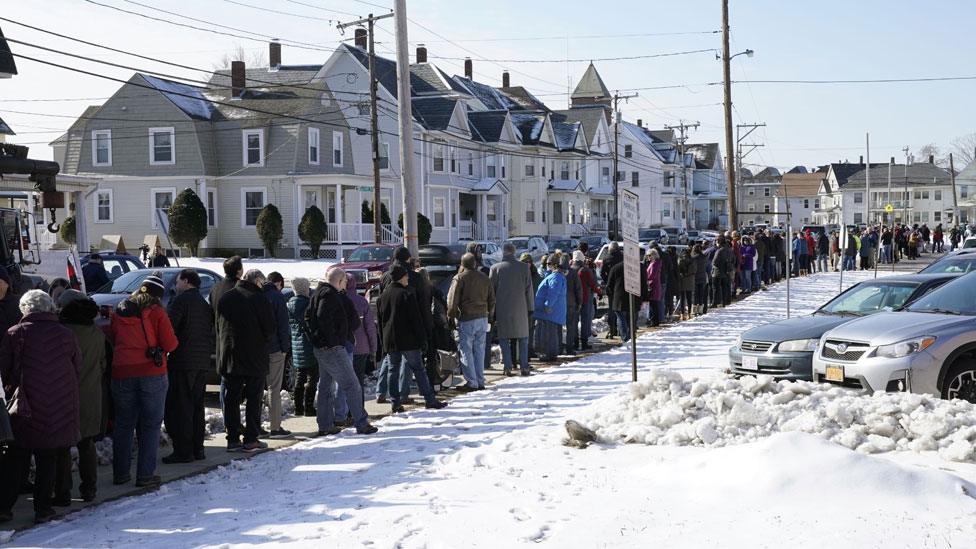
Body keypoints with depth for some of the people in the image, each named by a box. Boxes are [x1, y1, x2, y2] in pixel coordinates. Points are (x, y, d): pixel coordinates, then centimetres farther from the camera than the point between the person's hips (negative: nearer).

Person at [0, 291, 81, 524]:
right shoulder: (67, 335, 2)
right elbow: (77, 369, 8)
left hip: (25, 410, -1)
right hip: (60, 413, 1)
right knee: (48, 459, 9)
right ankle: (43, 509, 10)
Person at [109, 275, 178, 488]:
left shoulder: (119, 312, 8)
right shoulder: (156, 312, -6)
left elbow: (111, 340, 16)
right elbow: (170, 344, -8)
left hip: (122, 373, 4)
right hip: (152, 373, -4)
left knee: (123, 424, 14)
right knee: (151, 424, 3)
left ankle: (120, 472, 18)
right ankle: (145, 475, 1)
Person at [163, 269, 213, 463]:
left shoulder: (180, 301, -9)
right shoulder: (204, 304, 17)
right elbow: (211, 333, 19)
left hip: (182, 362, -8)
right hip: (202, 363, 8)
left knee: (180, 407, -4)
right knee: (197, 407, 14)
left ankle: (183, 451, -6)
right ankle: (197, 449, 17)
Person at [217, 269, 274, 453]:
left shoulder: (225, 298, 7)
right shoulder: (259, 299, -10)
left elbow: (217, 327, 12)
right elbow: (270, 330, -9)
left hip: (228, 359, 4)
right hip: (255, 360, -4)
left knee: (231, 400, 8)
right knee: (253, 399, 3)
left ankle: (233, 439, 8)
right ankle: (251, 439, 3)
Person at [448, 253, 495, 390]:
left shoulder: (459, 278, -7)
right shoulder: (484, 278, 10)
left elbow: (452, 300, -9)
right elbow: (492, 299, 15)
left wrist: (451, 316, 1)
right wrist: (489, 314, 22)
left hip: (466, 319, -6)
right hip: (482, 318, 6)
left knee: (467, 351, 0)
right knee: (479, 350, 12)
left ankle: (472, 382, -2)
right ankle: (480, 382, 14)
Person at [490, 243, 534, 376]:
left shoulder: (495, 268, -3)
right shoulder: (524, 267, -1)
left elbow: (491, 290, 1)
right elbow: (529, 290, 2)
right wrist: (530, 309, 9)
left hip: (502, 310, -1)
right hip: (520, 310, 1)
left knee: (504, 339, 6)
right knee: (523, 338, 11)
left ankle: (507, 367, 2)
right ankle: (524, 366, 8)